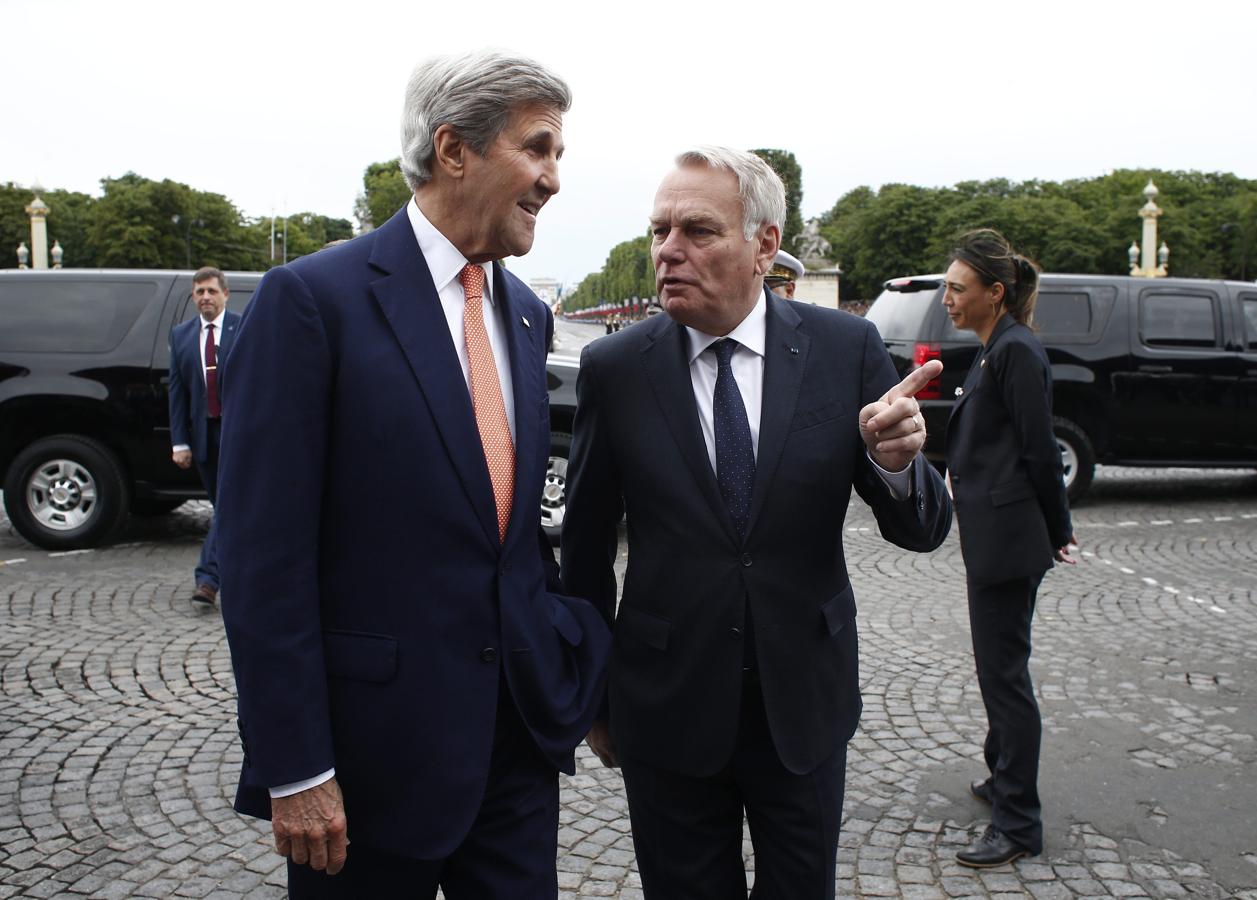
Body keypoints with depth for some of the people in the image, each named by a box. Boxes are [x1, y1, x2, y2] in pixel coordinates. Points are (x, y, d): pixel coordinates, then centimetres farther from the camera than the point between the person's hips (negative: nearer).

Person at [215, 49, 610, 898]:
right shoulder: (314, 297, -11)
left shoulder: (526, 311, 9)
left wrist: (565, 661, 9)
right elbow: (265, 552, -13)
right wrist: (294, 768, -14)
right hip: (376, 738, -5)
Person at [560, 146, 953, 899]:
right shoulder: (614, 369, -8)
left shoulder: (847, 349, -7)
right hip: (668, 712, 0)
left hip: (805, 703, 1)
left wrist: (895, 463, -28)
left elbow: (922, 529, -5)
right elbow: (585, 548, 1)